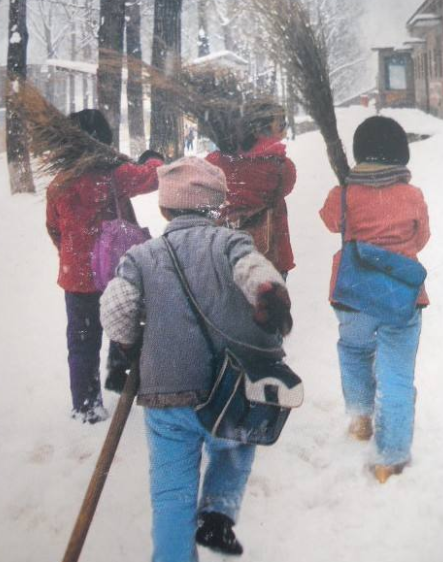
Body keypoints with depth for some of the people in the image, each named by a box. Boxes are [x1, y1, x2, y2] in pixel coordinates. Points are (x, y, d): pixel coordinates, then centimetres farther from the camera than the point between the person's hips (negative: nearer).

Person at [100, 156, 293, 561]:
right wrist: (275, 312, -2)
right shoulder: (230, 242, 2)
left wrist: (125, 351, 11)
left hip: (165, 399, 0)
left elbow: (115, 308, -7)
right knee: (234, 452, 31)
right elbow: (259, 276, -17)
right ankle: (218, 515, 14)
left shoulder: (142, 255, 5)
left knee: (172, 494, 12)